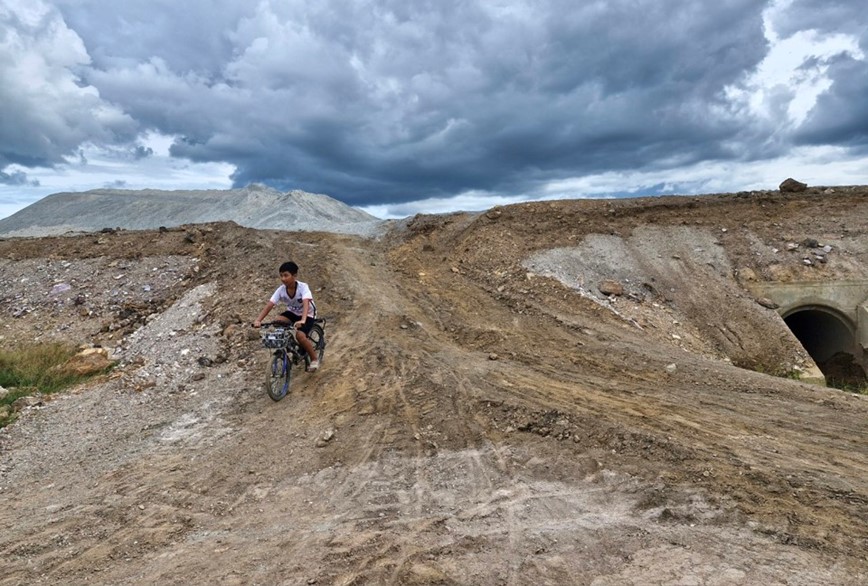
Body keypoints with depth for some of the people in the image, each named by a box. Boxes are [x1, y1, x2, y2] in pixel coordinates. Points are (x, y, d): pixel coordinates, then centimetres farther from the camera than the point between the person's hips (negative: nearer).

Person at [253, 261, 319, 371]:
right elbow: (269, 305, -24)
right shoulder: (281, 289, -18)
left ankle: (314, 359, -4)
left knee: (300, 335, -28)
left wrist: (302, 320, -62)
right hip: (292, 312, 5)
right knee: (277, 322, -25)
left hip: (307, 314, -4)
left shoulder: (303, 287, -30)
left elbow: (306, 303, -45)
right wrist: (258, 320, -39)